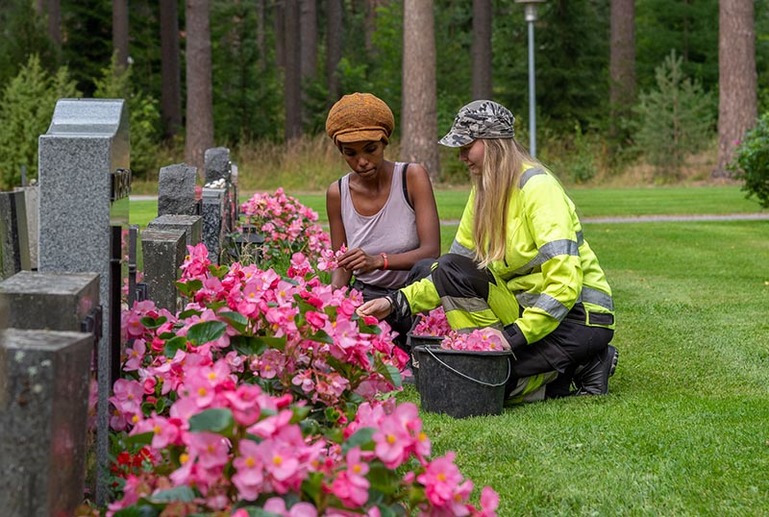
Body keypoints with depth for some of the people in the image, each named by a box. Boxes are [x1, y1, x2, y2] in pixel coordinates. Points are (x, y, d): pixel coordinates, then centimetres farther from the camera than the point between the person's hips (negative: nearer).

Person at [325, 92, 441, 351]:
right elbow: (342, 267, 7)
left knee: (426, 269, -35)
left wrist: (378, 261, -33)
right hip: (369, 298, 2)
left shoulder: (413, 177, -8)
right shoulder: (337, 193, 0)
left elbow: (431, 250, -17)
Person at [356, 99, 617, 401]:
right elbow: (452, 276, 9)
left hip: (579, 316, -8)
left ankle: (581, 369, -5)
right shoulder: (483, 193, 7)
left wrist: (514, 335, -29)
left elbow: (565, 282, -26)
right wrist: (398, 302, -4)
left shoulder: (538, 187, -18)